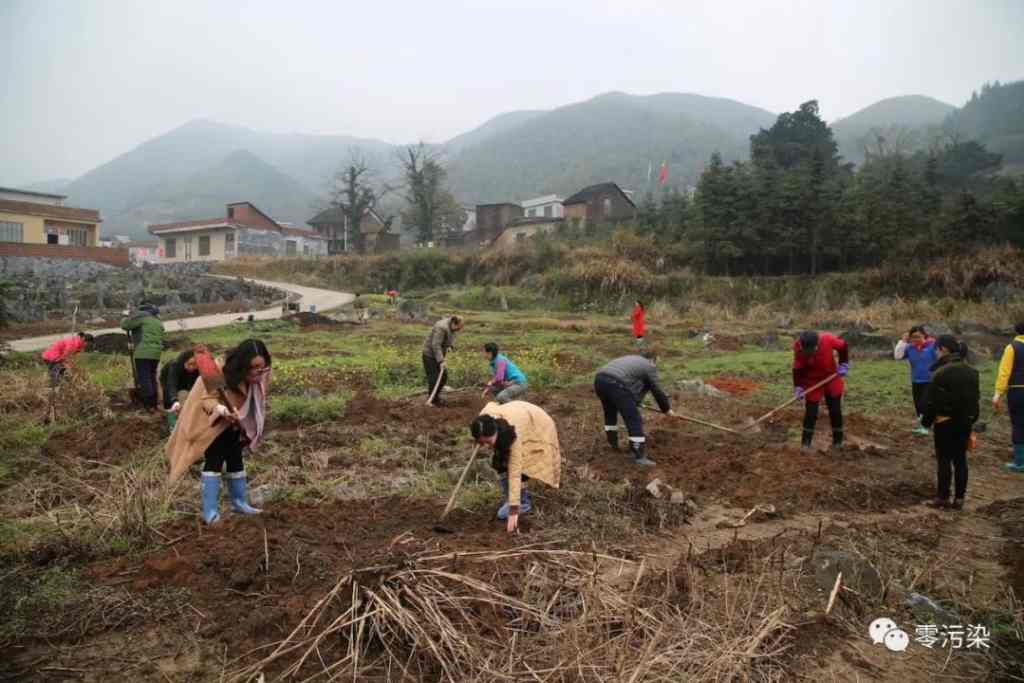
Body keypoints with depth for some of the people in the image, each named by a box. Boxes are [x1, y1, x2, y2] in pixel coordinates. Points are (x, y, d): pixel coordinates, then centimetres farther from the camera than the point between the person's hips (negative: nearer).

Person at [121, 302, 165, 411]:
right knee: (152, 378, 13)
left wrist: (124, 319, 20)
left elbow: (125, 324, -2)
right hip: (156, 353, 7)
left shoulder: (141, 316, 2)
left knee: (144, 379, -6)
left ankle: (148, 405, -10)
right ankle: (154, 404, 14)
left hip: (143, 353, -7)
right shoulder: (158, 322, 24)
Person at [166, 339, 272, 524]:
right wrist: (221, 409, -51)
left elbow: (257, 403, -1)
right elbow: (207, 399, -31)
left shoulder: (260, 375, -17)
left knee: (235, 458, 10)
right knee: (215, 459, -15)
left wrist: (250, 429, -2)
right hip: (211, 421, -5)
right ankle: (210, 511, -11)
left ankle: (240, 502, 23)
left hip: (234, 424, 6)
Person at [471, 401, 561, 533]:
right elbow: (491, 404, -2)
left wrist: (513, 511, -42)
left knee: (512, 466, -22)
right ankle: (509, 500, 8)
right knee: (499, 462, -9)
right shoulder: (484, 421, -28)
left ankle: (523, 503, -3)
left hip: (538, 427, -6)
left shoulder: (512, 434, -43)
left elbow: (514, 473, -42)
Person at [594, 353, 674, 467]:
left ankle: (612, 442, 41)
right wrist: (667, 409, 26)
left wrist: (634, 403, 56)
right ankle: (639, 456, -2)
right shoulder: (649, 367, 13)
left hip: (599, 379, 8)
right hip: (616, 384, -8)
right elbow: (657, 392, 13)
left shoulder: (631, 359, 34)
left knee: (609, 411, 30)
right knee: (634, 421, -1)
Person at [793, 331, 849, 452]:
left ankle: (838, 441, 25)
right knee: (811, 412, -6)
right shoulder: (799, 348, -24)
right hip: (812, 382, -1)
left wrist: (843, 364, -6)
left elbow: (843, 346, -4)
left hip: (831, 378, 2)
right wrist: (798, 387, -21)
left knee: (835, 410, 8)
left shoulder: (827, 339, -24)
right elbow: (797, 369, -15)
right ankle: (806, 443, 5)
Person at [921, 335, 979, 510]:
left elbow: (932, 399, -14)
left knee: (944, 459, 2)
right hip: (965, 421, 6)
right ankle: (959, 498, 14)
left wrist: (926, 420, -2)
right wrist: (971, 419, 20)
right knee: (960, 459, 10)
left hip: (945, 422, -6)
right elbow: (976, 397, 12)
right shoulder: (971, 371, 6)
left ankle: (943, 497, 7)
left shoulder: (941, 372, -17)